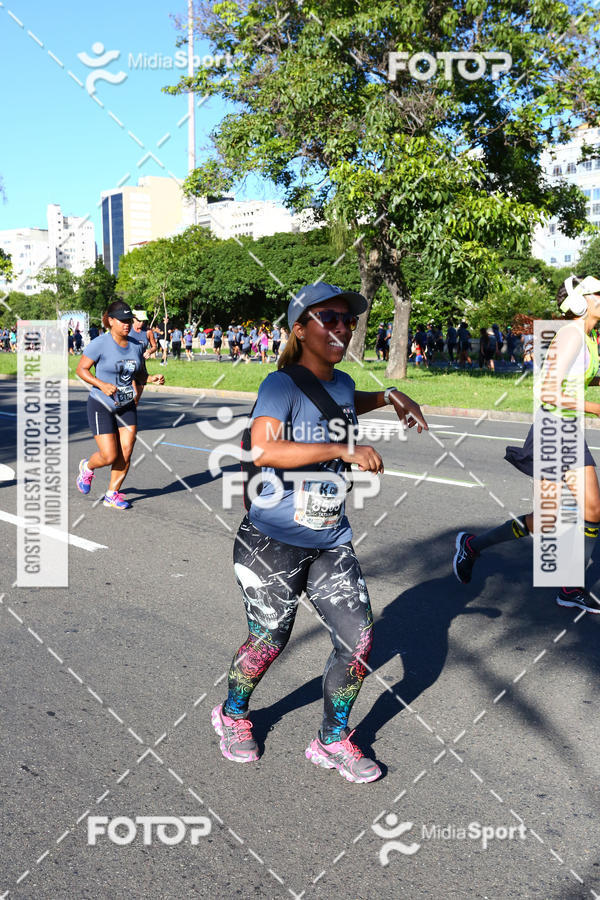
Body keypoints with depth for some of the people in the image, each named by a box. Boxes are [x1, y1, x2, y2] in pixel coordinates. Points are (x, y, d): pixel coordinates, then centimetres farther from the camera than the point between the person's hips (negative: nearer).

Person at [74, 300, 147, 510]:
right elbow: (81, 369, -9)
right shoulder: (100, 344, -14)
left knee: (125, 455, -1)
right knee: (109, 456, -7)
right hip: (101, 406, -5)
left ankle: (112, 495, 15)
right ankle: (87, 467, 28)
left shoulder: (136, 345, 3)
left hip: (127, 407, 5)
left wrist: (139, 381, -7)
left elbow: (141, 373, 16)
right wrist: (102, 385, -23)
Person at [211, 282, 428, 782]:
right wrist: (344, 449, -35)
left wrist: (390, 396, 19)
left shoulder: (342, 383, 8)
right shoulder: (281, 384, -15)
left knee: (359, 638, 2)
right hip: (273, 539, -6)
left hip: (332, 543, 7)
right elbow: (264, 448, -33)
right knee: (270, 639, 7)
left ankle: (333, 741, 24)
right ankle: (233, 716, 38)